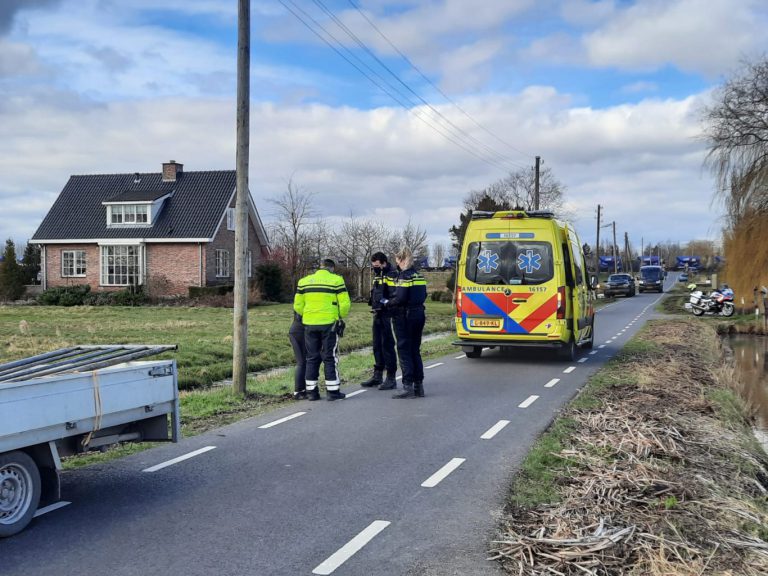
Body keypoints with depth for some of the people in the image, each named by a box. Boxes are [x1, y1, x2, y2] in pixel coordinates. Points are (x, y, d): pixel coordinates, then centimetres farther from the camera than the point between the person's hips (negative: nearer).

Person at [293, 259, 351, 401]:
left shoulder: (304, 281, 8)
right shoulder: (336, 280, -2)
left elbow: (297, 306, 7)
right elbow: (345, 304, -7)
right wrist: (341, 316, 11)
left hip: (309, 324, 3)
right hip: (329, 324, -3)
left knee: (312, 357, 11)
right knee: (330, 357, 4)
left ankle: (311, 391, 13)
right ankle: (332, 391, 5)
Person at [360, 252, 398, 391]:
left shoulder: (391, 276, -13)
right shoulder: (377, 275, 17)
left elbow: (395, 297, -20)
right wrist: (372, 302, 15)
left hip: (387, 316, -9)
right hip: (378, 315, 9)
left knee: (387, 345, -5)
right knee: (377, 345, 14)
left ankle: (391, 378, 2)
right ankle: (377, 376, 25)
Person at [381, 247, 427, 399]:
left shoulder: (404, 276, -14)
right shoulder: (419, 275, 10)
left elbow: (400, 299, -20)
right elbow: (423, 295, 13)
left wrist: (387, 303, -4)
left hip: (405, 317, -8)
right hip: (419, 314, 8)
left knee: (404, 352, -1)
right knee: (415, 351, 14)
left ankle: (408, 387, -1)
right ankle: (419, 386, 17)